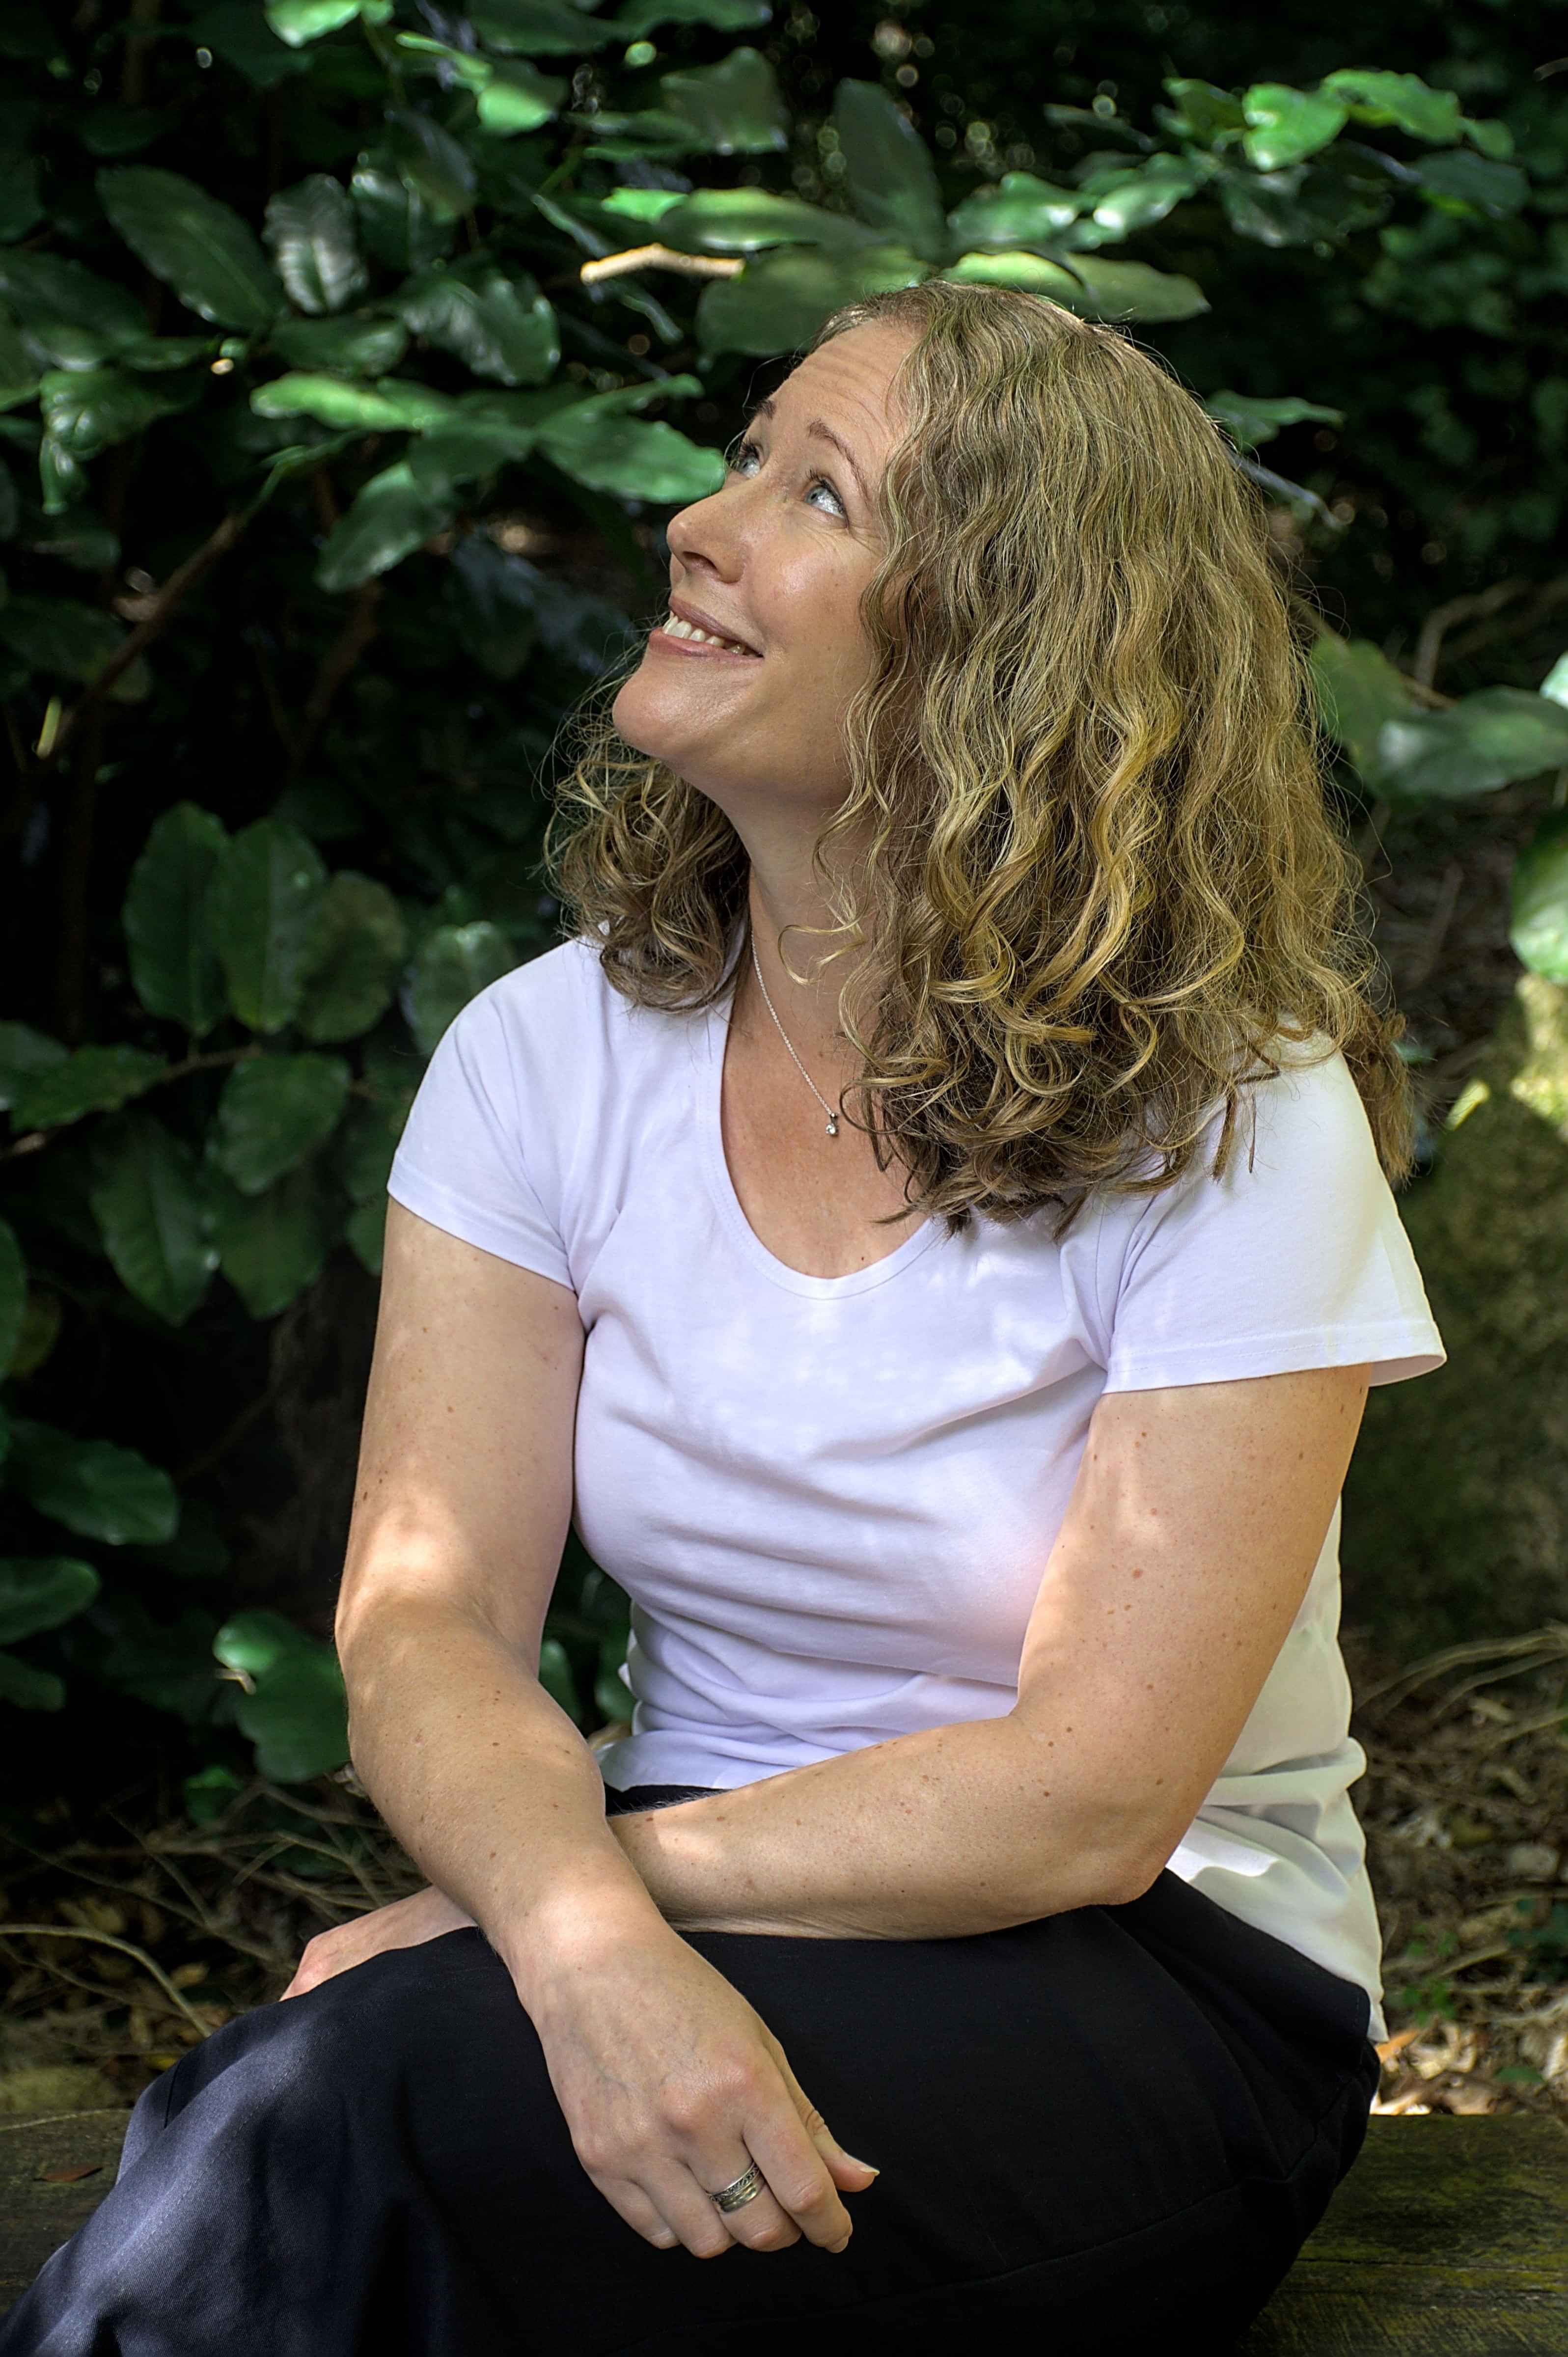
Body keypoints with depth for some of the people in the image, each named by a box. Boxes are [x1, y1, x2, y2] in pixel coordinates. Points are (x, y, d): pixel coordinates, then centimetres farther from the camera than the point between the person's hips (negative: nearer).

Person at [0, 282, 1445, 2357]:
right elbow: (425, 1618, -7)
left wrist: (523, 1892, -18)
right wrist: (580, 1930, -29)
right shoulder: (555, 1055, 1)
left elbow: (1091, 1797, -16)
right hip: (716, 1927, 4)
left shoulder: (1232, 1121, -11)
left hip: (1156, 1982, -3)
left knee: (364, 2083, -31)